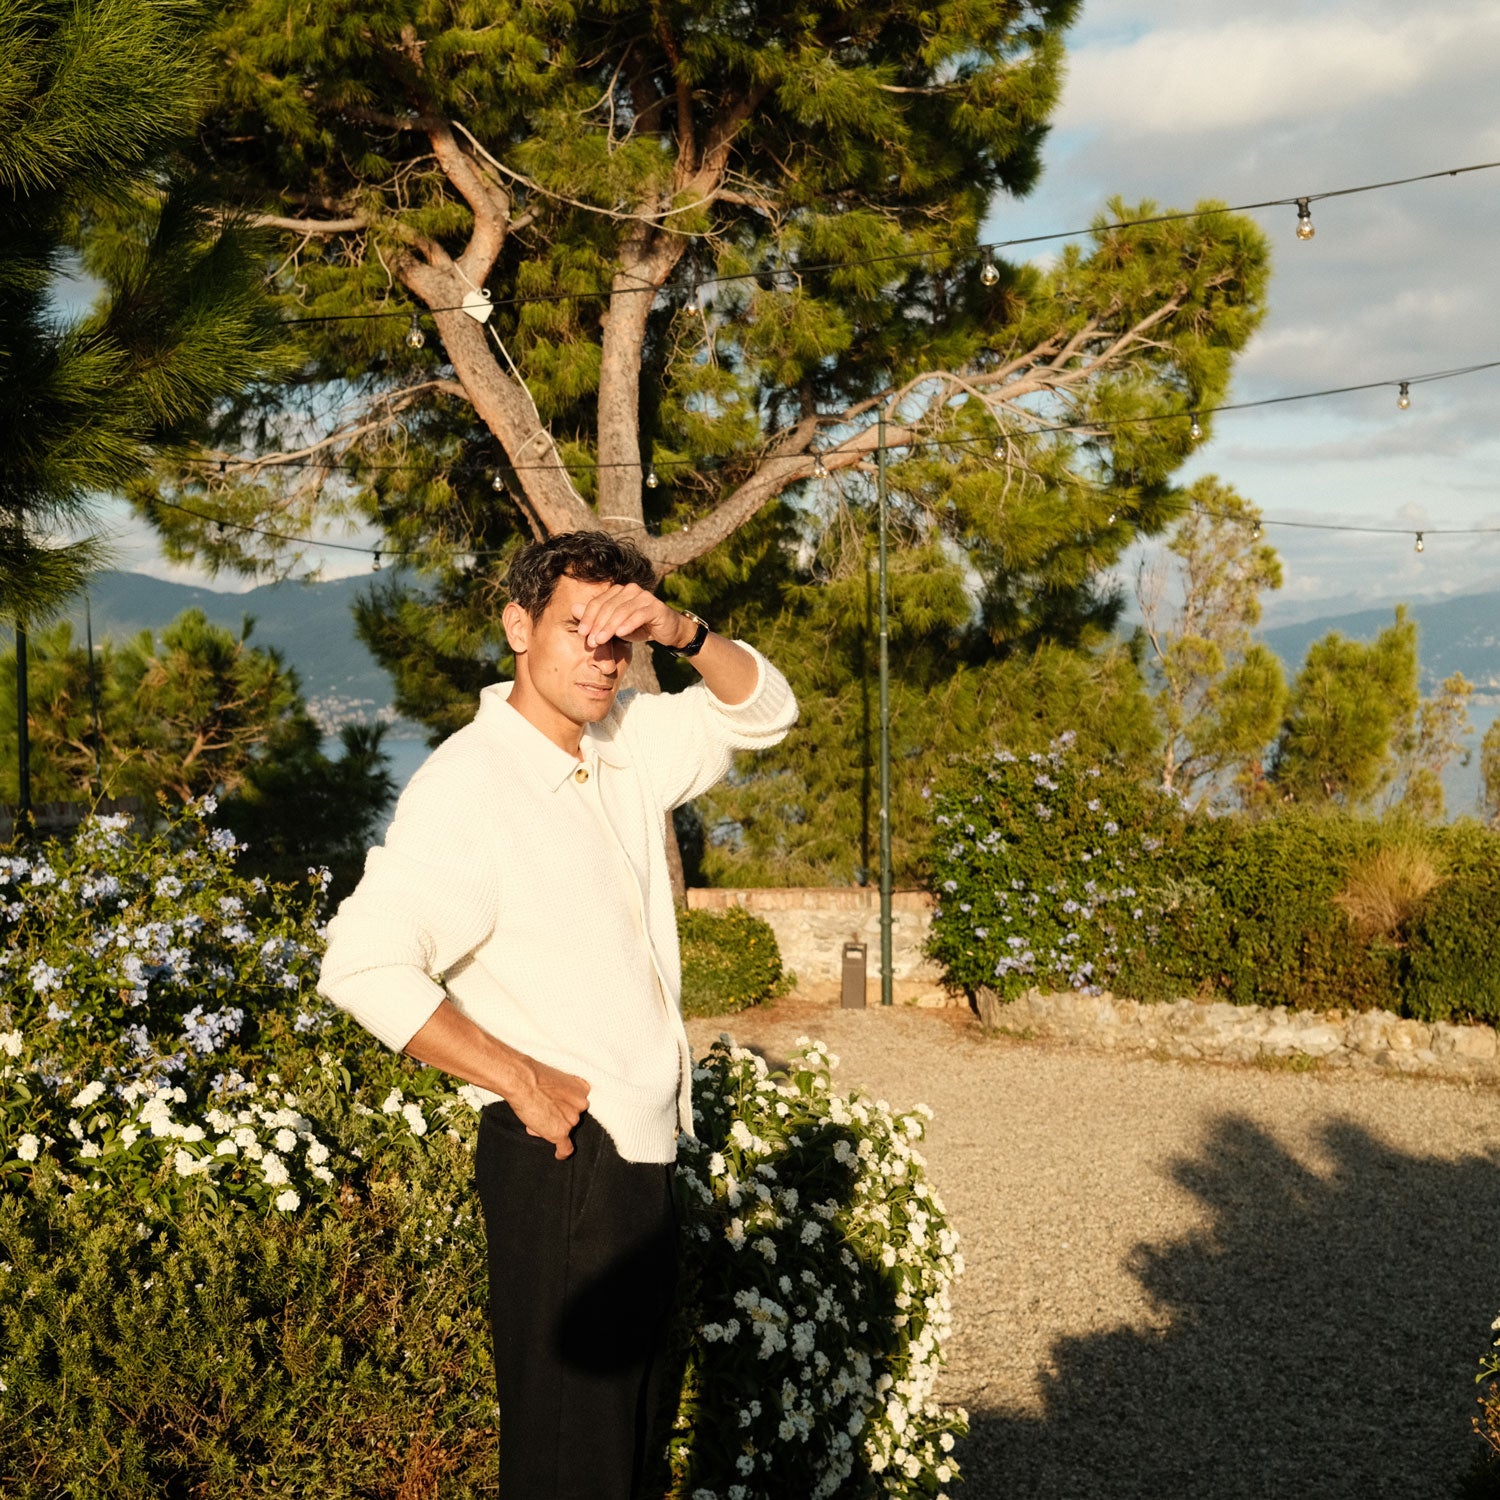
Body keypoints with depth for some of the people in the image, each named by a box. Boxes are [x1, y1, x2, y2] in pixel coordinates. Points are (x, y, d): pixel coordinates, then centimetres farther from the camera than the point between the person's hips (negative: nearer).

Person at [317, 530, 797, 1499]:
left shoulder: (626, 745, 6)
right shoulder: (469, 783, -17)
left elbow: (761, 711, 15)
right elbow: (363, 966, -25)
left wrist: (685, 633, -7)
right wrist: (523, 1081, -20)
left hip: (646, 1151, 8)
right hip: (561, 1156, -8)